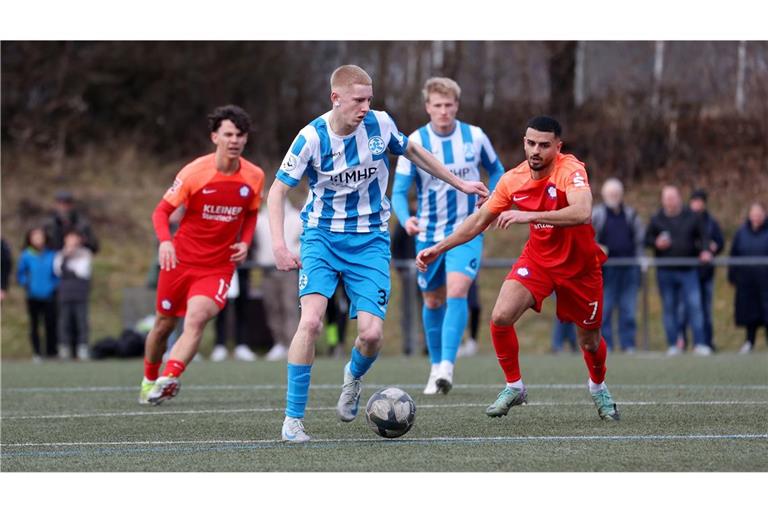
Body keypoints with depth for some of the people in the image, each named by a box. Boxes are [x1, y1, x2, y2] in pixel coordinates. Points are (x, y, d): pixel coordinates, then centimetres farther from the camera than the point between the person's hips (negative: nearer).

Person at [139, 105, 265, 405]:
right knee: (165, 323, 13)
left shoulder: (254, 177, -3)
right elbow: (162, 210, -6)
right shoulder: (194, 172, -12)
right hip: (180, 260, 0)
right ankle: (149, 380, 37)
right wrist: (165, 241, -25)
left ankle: (169, 378, -34)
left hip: (219, 265, 0)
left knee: (197, 318, -25)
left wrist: (245, 242, -2)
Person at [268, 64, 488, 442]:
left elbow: (412, 151, 16)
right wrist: (279, 246, -19)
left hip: (370, 240, 2)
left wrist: (459, 184, 22)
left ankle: (353, 377, 25)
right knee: (311, 320, -23)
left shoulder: (380, 124, -6)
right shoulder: (312, 137, -14)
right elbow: (278, 190, -8)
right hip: (322, 236, -2)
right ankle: (293, 418, -13)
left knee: (371, 333, -13)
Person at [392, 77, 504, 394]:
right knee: (433, 302, 10)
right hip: (429, 234, 1)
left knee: (456, 291, -21)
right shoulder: (415, 143, -9)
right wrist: (405, 219, -31)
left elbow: (496, 171, 13)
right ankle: (436, 367, 27)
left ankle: (447, 365, -24)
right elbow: (399, 191, -11)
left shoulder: (475, 137, -5)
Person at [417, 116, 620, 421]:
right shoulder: (513, 180, -9)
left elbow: (582, 213, -42)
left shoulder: (571, 170, -24)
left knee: (589, 341, 8)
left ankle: (598, 387, 42)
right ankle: (514, 387, 3)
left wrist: (530, 216, -47)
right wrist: (439, 248, -1)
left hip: (579, 264, -3)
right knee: (500, 318, -18)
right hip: (537, 258, 3)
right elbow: (479, 221, 4)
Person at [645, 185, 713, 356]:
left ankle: (699, 344, -8)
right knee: (669, 308, 4)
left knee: (695, 305, -9)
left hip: (688, 271, -1)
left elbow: (703, 236, 9)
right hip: (665, 271, 1)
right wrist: (656, 243, -9)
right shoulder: (656, 219, 8)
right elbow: (647, 239, 12)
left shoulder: (692, 217, 6)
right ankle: (673, 345, 9)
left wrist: (705, 251, -8)